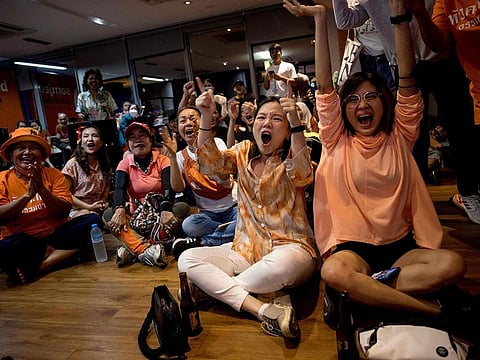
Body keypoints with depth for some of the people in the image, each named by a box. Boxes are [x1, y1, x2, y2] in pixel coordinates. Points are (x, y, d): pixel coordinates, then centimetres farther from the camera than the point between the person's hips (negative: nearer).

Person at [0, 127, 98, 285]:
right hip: (23, 239, -2)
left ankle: (39, 266, -19)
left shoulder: (53, 174, 3)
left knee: (92, 221, -22)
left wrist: (42, 190, -21)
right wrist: (27, 195, -22)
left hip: (57, 233, 2)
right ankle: (66, 253, -13)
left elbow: (64, 212, -7)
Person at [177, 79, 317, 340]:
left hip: (289, 247, -4)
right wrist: (206, 117, -20)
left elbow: (303, 176, -27)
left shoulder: (292, 157, -4)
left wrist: (296, 122, -36)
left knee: (282, 265, -39)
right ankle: (262, 309, -23)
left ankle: (212, 287, -11)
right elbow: (210, 163, -9)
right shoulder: (244, 152, 8)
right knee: (187, 259, -13)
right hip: (246, 248, 4)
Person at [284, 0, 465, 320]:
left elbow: (407, 78, -6)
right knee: (333, 273, -34)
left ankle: (363, 290, -16)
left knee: (452, 264, -26)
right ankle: (432, 311, -19)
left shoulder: (399, 137, 4)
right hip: (353, 245, -1)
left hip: (400, 244, 2)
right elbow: (325, 86, -8)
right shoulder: (338, 141, 0)